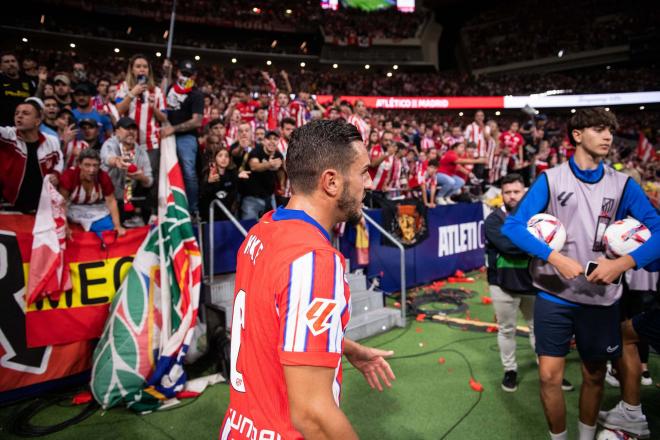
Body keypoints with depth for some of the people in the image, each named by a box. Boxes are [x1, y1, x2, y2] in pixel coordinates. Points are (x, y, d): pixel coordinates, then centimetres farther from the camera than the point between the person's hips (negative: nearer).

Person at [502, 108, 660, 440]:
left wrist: (623, 263, -20)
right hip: (555, 295, -2)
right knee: (549, 375, -1)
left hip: (601, 297, 2)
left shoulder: (622, 184, 2)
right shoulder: (550, 179, -4)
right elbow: (513, 226, -11)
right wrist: (556, 257, -22)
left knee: (594, 375, 16)